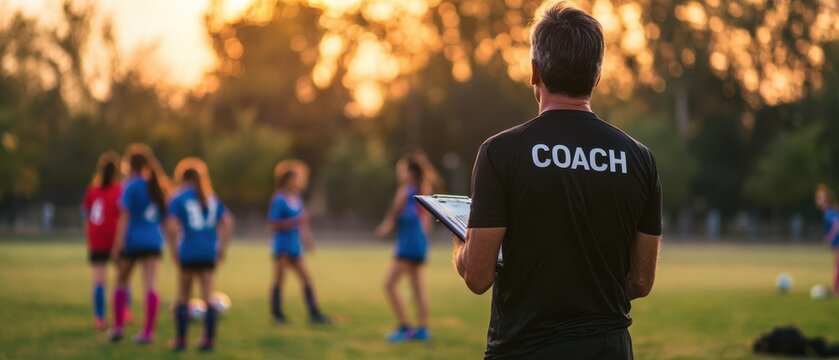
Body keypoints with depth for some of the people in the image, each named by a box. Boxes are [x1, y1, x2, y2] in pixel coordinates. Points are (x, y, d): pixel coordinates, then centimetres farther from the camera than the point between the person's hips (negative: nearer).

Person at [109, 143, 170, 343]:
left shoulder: (131, 185, -7)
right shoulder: (158, 186, 10)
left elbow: (125, 216, -12)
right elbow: (165, 217, 15)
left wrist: (118, 243, -12)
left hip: (132, 240, -4)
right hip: (154, 242, 4)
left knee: (121, 282, 12)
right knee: (151, 286, -1)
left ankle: (118, 327, 12)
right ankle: (148, 332, -5)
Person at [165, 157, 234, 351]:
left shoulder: (177, 199, -1)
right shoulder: (212, 198, 11)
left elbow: (172, 227, -12)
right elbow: (228, 223, 5)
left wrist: (173, 251, -4)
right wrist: (222, 248, 9)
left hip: (188, 253, -3)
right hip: (209, 253, 3)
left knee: (182, 298, 8)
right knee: (208, 297, 5)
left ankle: (180, 339, 7)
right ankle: (208, 339, 2)